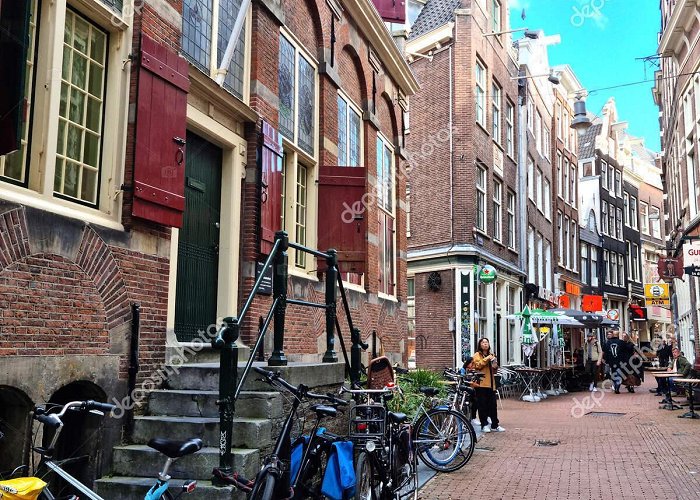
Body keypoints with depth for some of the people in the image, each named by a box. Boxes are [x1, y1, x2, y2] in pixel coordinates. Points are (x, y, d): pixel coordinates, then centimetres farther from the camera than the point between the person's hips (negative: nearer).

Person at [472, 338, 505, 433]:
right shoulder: (477, 355, 2)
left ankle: (495, 425, 11)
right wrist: (486, 359, -18)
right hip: (481, 383, -6)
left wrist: (495, 366, 5)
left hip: (491, 384, 6)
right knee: (482, 405, -3)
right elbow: (477, 365, -15)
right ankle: (484, 425, 3)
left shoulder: (491, 355, 21)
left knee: (493, 405, 5)